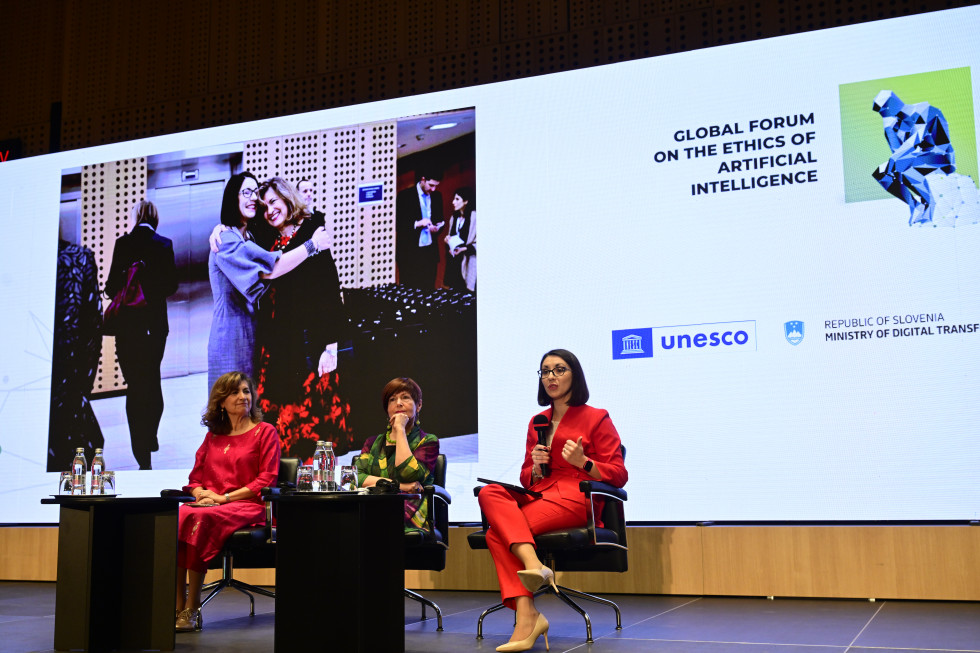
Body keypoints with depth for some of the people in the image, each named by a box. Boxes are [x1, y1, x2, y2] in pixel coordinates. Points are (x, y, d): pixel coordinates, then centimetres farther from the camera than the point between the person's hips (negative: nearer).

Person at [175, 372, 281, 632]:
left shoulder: (265, 432, 8)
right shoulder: (213, 436, 23)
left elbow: (267, 479, -2)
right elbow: (195, 475, 24)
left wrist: (225, 497, -10)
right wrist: (200, 492, -1)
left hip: (247, 505, -4)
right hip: (208, 503, 4)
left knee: (201, 518, -36)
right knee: (176, 518, -31)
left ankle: (192, 610, -32)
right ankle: (177, 607, -33)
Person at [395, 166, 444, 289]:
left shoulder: (437, 196, 10)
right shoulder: (405, 196, -5)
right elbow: (398, 224, -7)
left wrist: (437, 228, -4)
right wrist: (417, 224, -20)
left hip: (430, 251, 4)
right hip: (410, 252, -4)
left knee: (429, 289, 4)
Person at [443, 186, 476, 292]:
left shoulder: (474, 217, -9)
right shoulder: (454, 218, 15)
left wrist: (465, 249, -21)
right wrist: (447, 240, 5)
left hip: (467, 262, -7)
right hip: (453, 261, 7)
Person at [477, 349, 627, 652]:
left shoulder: (596, 418, 8)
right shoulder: (537, 422, 24)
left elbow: (618, 475, 2)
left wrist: (583, 462, -14)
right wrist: (536, 467, 1)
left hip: (576, 499, -6)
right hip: (539, 496, 6)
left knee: (497, 534, -26)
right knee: (489, 494, -28)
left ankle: (526, 617, -30)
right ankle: (533, 565, -43)